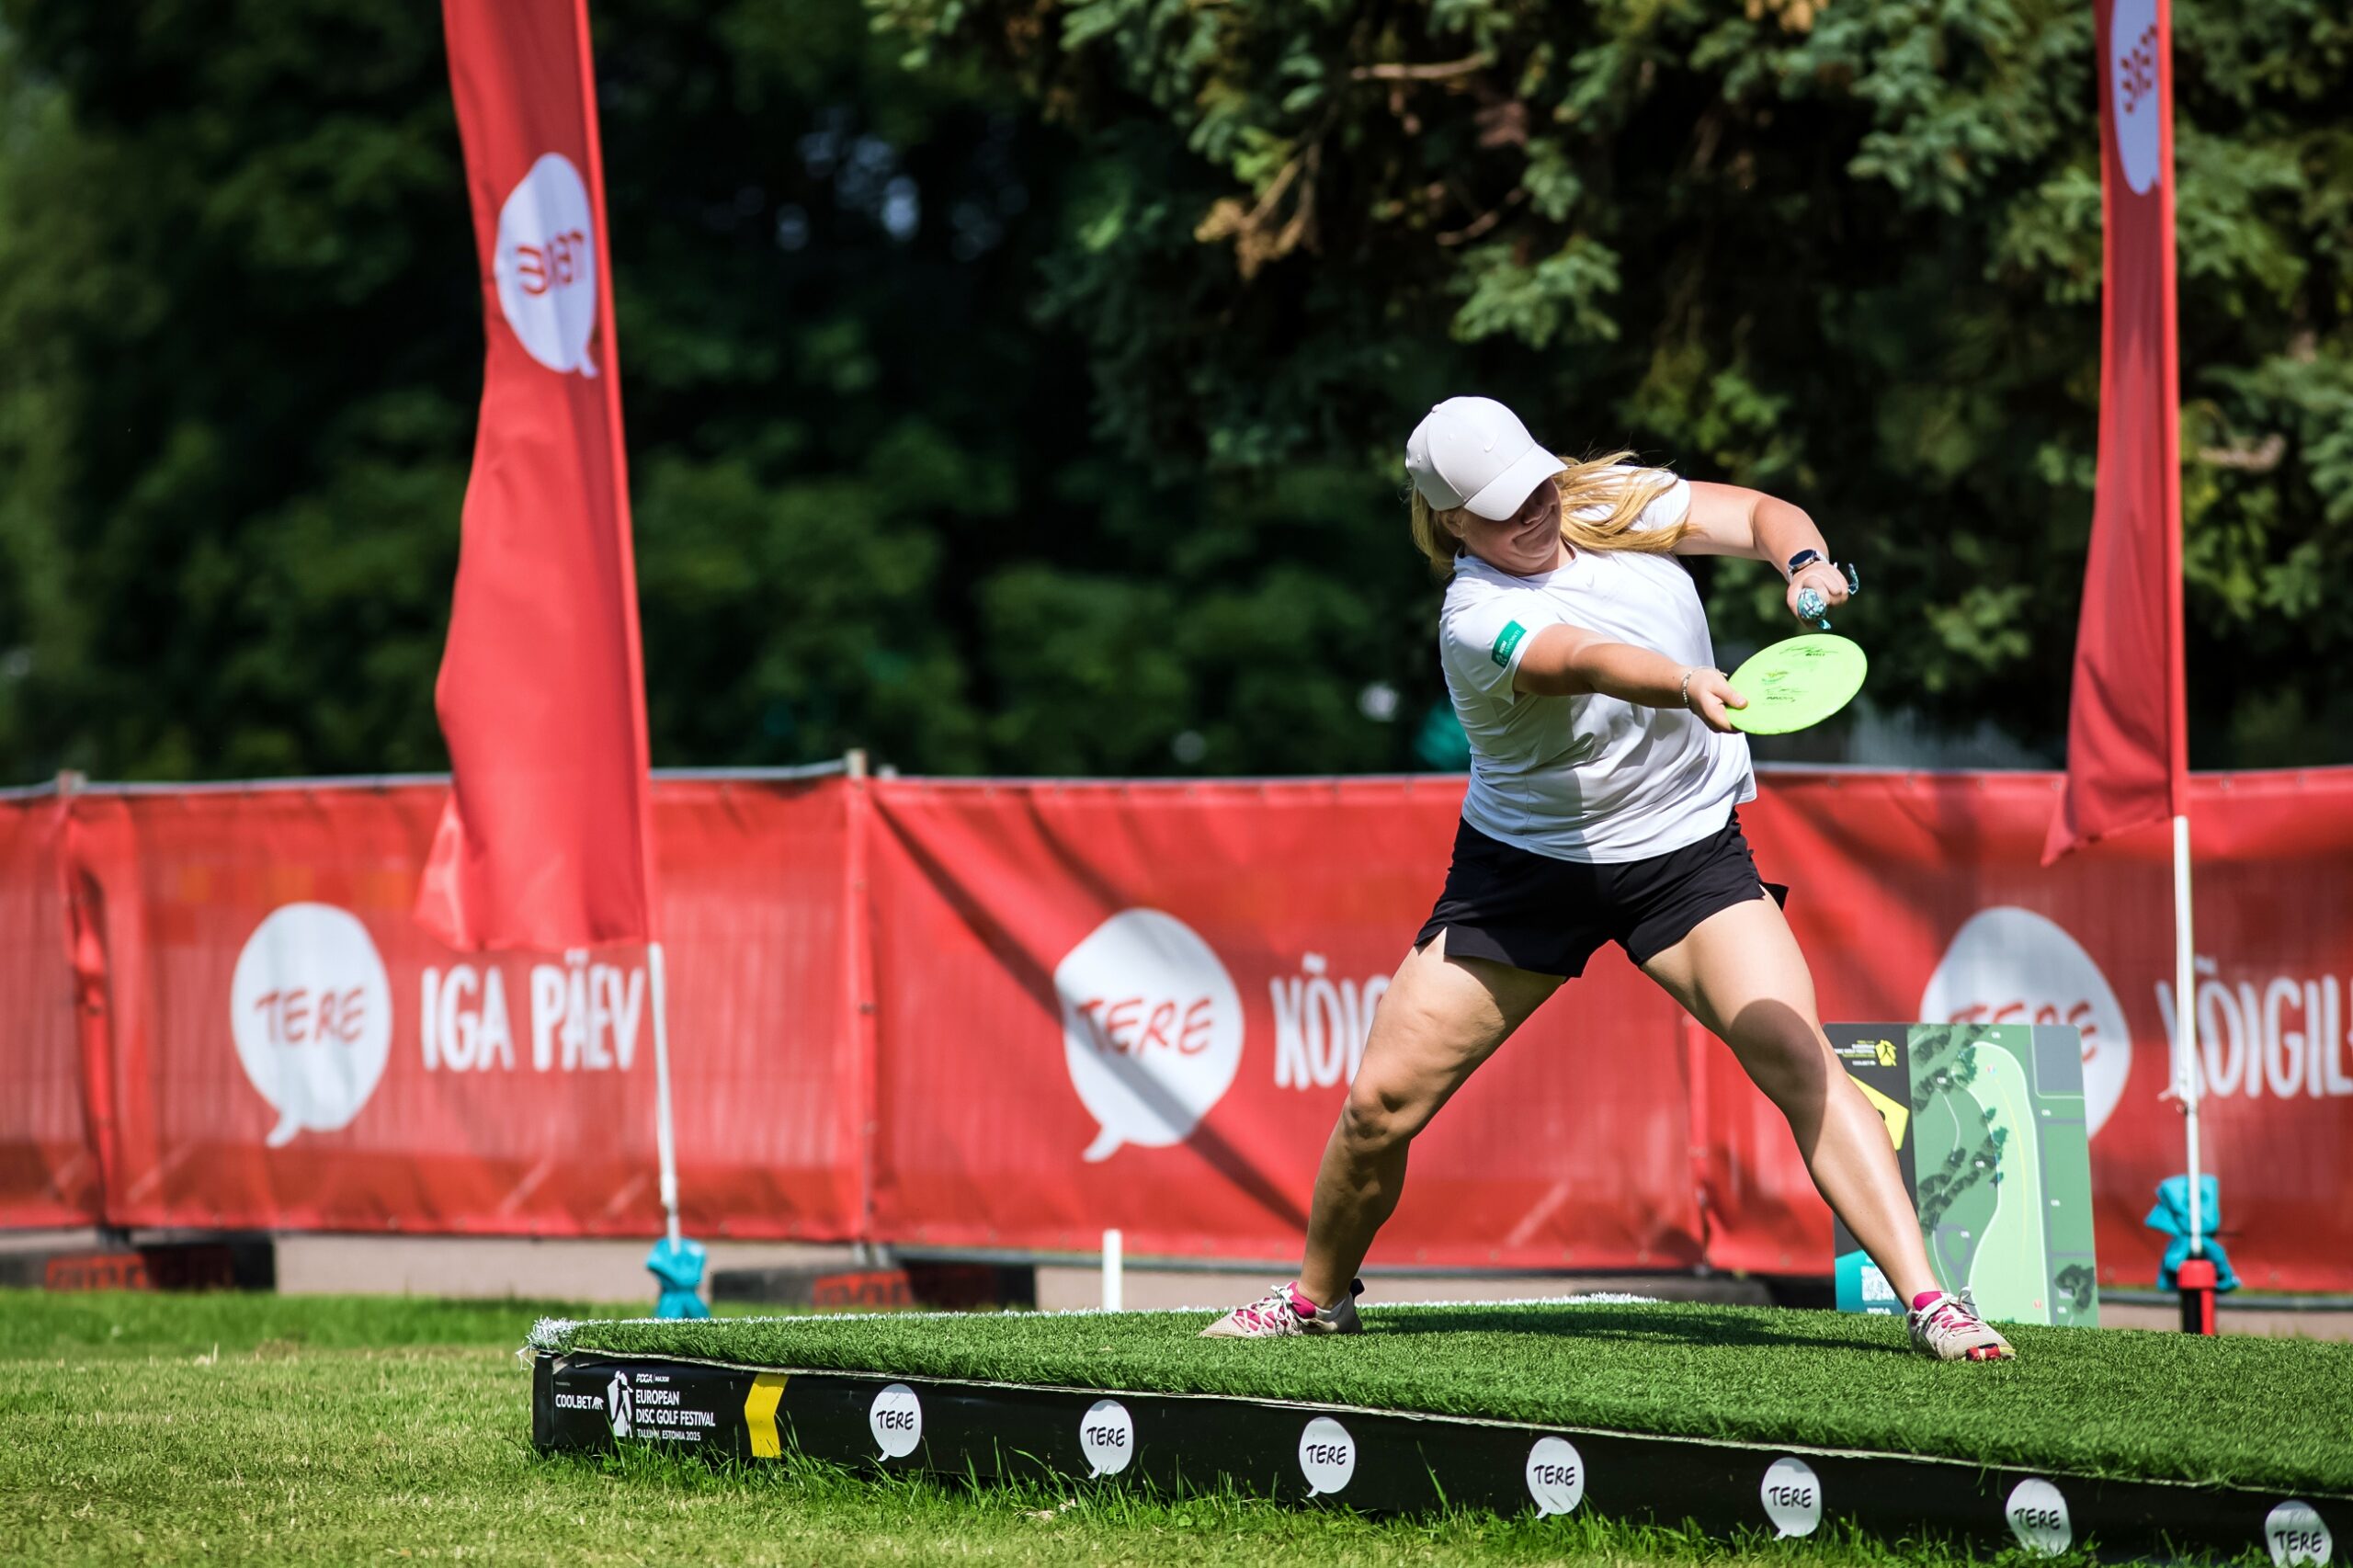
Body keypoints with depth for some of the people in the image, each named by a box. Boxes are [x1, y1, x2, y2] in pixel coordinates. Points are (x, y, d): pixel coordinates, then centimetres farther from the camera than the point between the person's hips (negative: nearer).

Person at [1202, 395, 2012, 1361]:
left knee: (1800, 1061, -20)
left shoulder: (1618, 503, -6)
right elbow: (1585, 662, -41)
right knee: (1382, 1101, -1)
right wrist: (1685, 685, -61)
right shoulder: (1478, 620, -23)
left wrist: (1804, 562, -26)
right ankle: (1318, 1299, 27)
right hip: (1526, 867, -2)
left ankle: (1929, 1302, -23)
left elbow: (1759, 515, -2)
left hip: (1687, 855, 2)